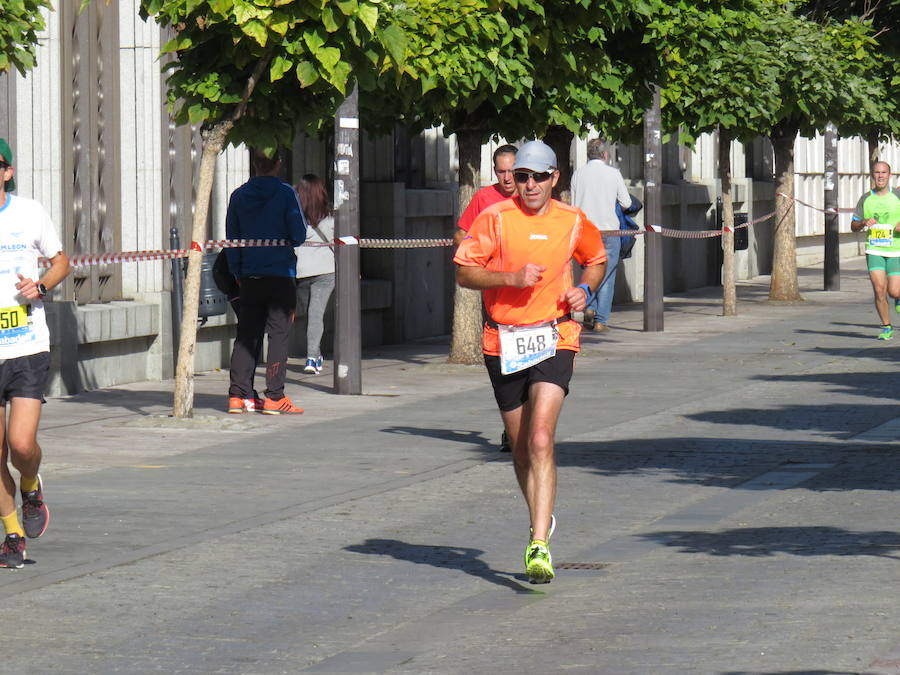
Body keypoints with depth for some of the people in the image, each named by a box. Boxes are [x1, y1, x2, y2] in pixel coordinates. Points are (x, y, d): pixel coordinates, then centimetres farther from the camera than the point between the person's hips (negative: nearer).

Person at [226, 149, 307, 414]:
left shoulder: (239, 196, 5)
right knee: (279, 334, -1)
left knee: (246, 334, 9)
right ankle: (274, 397, -5)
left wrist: (237, 274, 17)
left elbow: (231, 241, 9)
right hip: (281, 274, -4)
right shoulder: (285, 193, -7)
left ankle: (238, 395, 6)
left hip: (250, 276, 4)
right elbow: (299, 236, -10)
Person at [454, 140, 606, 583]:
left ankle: (539, 547, -22)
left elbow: (596, 260, 24)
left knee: (541, 441, -17)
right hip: (503, 343, 1)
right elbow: (464, 273, -5)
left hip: (554, 341, -1)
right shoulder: (495, 218, -3)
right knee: (521, 447, 12)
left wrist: (585, 289, 3)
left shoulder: (573, 222, 5)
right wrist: (512, 278, -19)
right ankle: (541, 520, 37)